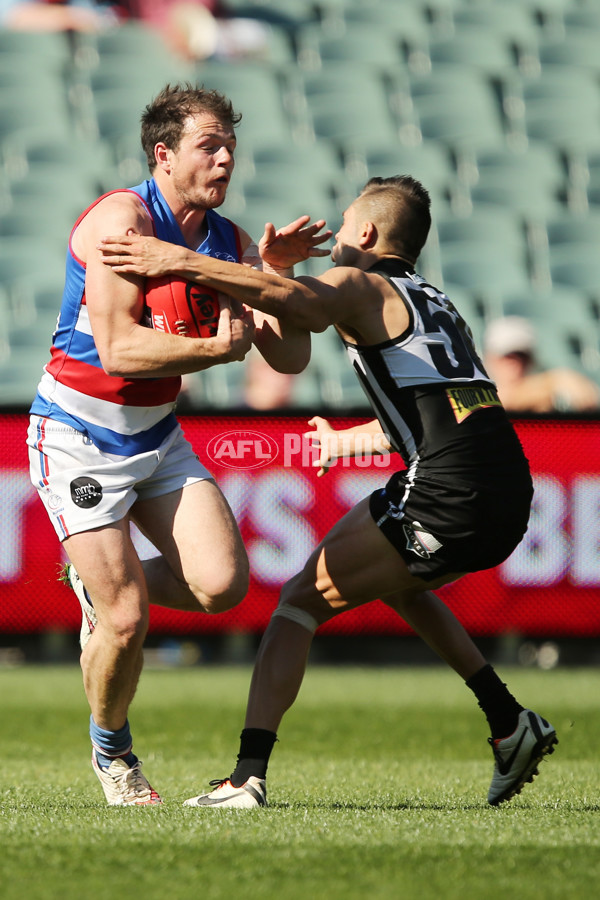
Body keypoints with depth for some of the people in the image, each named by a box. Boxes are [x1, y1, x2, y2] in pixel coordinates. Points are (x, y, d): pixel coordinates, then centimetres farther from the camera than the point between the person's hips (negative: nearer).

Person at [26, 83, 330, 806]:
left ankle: (100, 585, 19)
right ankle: (111, 752, 20)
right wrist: (218, 348, -30)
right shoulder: (122, 219, -19)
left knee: (222, 583, -12)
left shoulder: (230, 244, 1)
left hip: (156, 439, 6)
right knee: (127, 622, -10)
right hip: (78, 439, -6)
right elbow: (118, 349, -26)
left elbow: (289, 358, -1)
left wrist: (278, 274, -14)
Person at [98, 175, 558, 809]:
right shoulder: (437, 304, 29)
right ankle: (510, 725, 26)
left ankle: (248, 776, -8)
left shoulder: (360, 287, 4)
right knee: (397, 584, 34)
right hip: (509, 497, 8)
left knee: (301, 600, 2)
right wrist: (342, 442, 60)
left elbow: (302, 302, -21)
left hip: (446, 492, -8)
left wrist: (183, 263, -24)